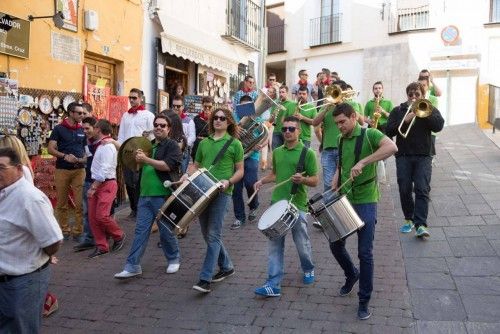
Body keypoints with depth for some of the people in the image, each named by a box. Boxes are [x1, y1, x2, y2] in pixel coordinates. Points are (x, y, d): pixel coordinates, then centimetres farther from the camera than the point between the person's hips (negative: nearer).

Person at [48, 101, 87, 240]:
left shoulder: (82, 130, 9)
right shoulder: (59, 129, -1)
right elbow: (51, 149, -6)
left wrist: (84, 159, -7)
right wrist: (65, 156, -21)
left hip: (79, 170, 2)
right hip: (62, 170, -2)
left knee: (80, 203, -3)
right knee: (62, 203, 8)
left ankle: (78, 231, 6)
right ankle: (64, 230, 20)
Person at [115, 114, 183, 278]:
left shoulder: (172, 145, -4)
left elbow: (167, 166, -19)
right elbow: (140, 167, 32)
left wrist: (146, 159, -18)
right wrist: (137, 159, 11)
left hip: (163, 195, -6)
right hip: (145, 195, 6)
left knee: (166, 231, 6)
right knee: (140, 230, 2)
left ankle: (174, 259, 26)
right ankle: (132, 266, 3)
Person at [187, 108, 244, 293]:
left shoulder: (234, 144, 4)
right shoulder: (204, 142, 17)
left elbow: (240, 171, 3)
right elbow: (196, 165, 22)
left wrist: (228, 182, -15)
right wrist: (187, 175, 1)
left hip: (220, 193, -6)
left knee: (213, 235, -9)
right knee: (207, 234, 12)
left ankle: (205, 279, -8)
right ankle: (226, 266, 30)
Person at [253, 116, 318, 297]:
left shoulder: (307, 153, -6)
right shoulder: (277, 152, 10)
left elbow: (315, 181, -6)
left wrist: (302, 179, -25)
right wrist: (262, 181, 6)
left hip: (297, 205, -4)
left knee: (302, 243, 10)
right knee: (274, 245, 2)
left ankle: (308, 269, 40)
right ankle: (273, 285, 6)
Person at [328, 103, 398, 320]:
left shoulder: (370, 135, -11)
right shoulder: (341, 140, 10)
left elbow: (392, 147, -30)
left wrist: (362, 162, -37)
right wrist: (333, 187, 4)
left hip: (365, 202, -6)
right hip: (343, 200, 6)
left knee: (365, 252, -1)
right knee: (335, 245, 12)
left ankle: (364, 300, 14)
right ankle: (351, 274, 41)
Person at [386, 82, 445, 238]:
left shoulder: (430, 109, 10)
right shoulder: (398, 111, 10)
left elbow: (439, 126, -8)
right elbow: (389, 131, -3)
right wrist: (405, 120, -15)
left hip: (423, 156, -1)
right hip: (403, 156, 1)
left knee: (422, 190, -11)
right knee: (404, 190, 2)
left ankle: (421, 225, -14)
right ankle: (409, 219, 20)